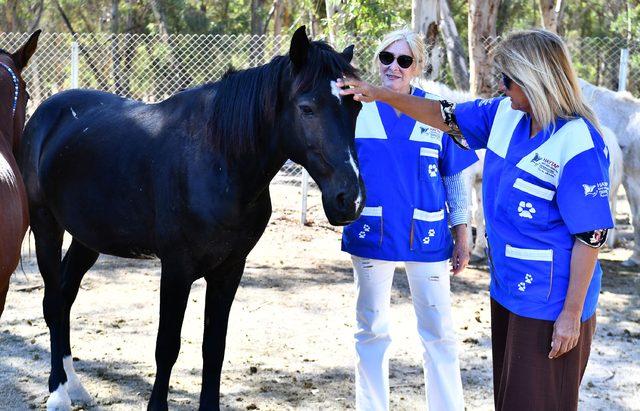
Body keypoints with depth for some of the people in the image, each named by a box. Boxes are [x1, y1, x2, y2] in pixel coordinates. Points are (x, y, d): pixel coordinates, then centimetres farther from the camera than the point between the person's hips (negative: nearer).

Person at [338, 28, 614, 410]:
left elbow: (590, 237, -20)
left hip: (550, 304, -8)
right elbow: (445, 116, 15)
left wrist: (572, 315, -18)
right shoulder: (505, 114, 0)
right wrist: (381, 94, 7)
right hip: (508, 291, 8)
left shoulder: (578, 145, -23)